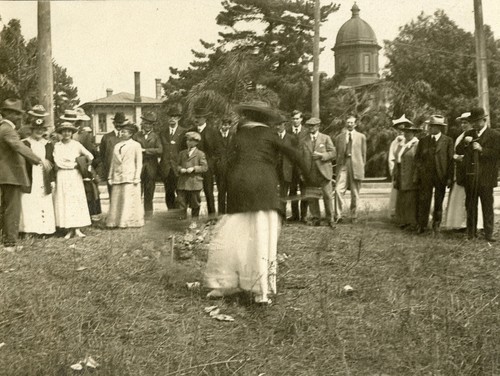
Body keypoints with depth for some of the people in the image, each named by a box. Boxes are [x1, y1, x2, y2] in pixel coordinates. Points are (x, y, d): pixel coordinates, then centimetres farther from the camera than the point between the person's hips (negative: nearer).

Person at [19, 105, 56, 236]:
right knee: (29, 207, -7)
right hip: (29, 183, -3)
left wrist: (51, 181, 7)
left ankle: (44, 231, 5)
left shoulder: (49, 145, 14)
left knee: (44, 208, 0)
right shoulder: (24, 144, 2)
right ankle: (28, 231, -3)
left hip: (44, 184, 3)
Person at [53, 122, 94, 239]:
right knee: (64, 201, -2)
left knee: (77, 199, -4)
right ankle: (70, 230, 1)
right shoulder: (57, 146, 5)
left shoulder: (76, 145, 6)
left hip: (75, 176, 0)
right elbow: (57, 162, -5)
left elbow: (90, 156, 0)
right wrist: (74, 164, -6)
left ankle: (77, 229, -2)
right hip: (62, 176, 0)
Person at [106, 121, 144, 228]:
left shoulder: (136, 145, 3)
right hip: (117, 177, 4)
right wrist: (110, 177, 11)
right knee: (116, 201, 0)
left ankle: (131, 222, 2)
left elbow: (139, 163, -1)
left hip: (130, 177, -4)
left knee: (130, 201, -4)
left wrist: (137, 177, -8)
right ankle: (116, 222, 3)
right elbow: (113, 162, 16)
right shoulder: (117, 146, 15)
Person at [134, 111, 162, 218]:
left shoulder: (155, 136, 9)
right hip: (139, 164, 0)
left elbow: (159, 150, -5)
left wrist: (145, 150, -11)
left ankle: (148, 211, 14)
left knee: (149, 189, 4)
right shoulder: (136, 135, 10)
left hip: (151, 165, 0)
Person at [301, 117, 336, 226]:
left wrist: (321, 155, -14)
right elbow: (302, 157, 14)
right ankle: (315, 218, 11)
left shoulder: (326, 138, 8)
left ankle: (330, 219, 4)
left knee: (327, 196, -5)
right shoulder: (305, 141, 13)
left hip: (324, 170, -2)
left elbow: (333, 153, 2)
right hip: (310, 172, 2)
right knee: (312, 197, 1)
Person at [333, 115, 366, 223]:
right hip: (343, 165, 0)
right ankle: (338, 215, -10)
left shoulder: (361, 137, 11)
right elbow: (337, 153, 13)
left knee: (355, 193, 4)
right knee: (338, 190, -13)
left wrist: (362, 167, 6)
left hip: (356, 166, 0)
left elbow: (363, 153, 11)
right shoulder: (339, 137, 12)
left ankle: (354, 216, 15)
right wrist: (339, 164, 6)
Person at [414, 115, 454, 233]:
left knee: (439, 202, 7)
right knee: (424, 201, -4)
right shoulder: (423, 140, 9)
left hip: (441, 176, -1)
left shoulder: (448, 141, 2)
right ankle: (422, 226, 1)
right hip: (426, 176, 1)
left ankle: (436, 226, 18)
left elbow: (451, 159, -1)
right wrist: (421, 168, -1)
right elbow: (417, 157, 15)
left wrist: (450, 177, -7)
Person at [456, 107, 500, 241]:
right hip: (470, 177, 5)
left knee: (487, 206, 1)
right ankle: (471, 232, 18)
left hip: (486, 178, -4)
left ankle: (488, 233, 6)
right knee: (470, 206, 10)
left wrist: (482, 150, -20)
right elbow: (458, 151, 7)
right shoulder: (468, 134, 13)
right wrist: (465, 143, -11)